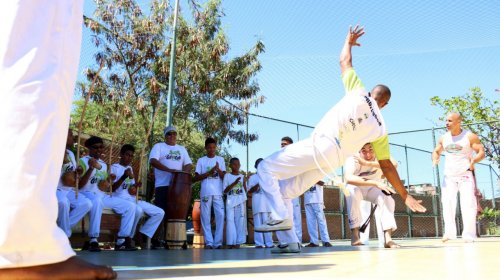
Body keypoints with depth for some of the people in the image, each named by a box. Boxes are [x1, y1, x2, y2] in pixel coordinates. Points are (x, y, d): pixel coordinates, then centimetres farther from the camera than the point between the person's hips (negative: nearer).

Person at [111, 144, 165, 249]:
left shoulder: (130, 168, 22)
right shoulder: (114, 167, 0)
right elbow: (111, 188, -11)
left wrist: (136, 186, 1)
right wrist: (124, 176, -24)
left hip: (133, 199, 8)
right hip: (120, 200, -8)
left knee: (160, 212, -5)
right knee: (138, 210, -39)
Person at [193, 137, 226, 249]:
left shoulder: (220, 159, 11)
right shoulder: (201, 160, 8)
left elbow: (224, 177, 4)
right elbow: (196, 177, 2)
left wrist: (218, 170, -15)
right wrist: (209, 173, -11)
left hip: (218, 193, 1)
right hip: (205, 193, 0)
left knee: (220, 216, -6)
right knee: (205, 217, -1)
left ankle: (218, 242, -1)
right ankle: (209, 242, 4)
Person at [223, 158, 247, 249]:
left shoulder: (242, 176, 11)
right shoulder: (227, 176, 4)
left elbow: (245, 190, 11)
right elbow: (225, 190, -5)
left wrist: (244, 183, -7)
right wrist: (234, 183, -14)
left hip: (241, 202, 2)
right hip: (230, 202, -2)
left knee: (240, 221, -1)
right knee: (230, 221, -7)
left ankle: (238, 242, 3)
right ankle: (230, 243, -4)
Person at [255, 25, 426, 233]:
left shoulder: (358, 92, 5)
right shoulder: (381, 129, 12)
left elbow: (345, 61, 18)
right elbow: (387, 167, 11)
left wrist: (349, 41, 39)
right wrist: (405, 196, 19)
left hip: (318, 145, -5)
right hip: (332, 161, 5)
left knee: (265, 167, 2)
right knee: (288, 191, 22)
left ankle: (280, 217, -8)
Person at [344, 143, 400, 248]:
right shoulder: (353, 160, -33)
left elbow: (393, 164, -47)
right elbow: (349, 178, -53)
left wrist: (367, 163, -52)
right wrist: (376, 183, -61)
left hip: (373, 189, 2)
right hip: (357, 188, -2)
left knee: (387, 199, -28)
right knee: (352, 192, -35)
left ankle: (388, 238, -25)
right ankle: (354, 235, -27)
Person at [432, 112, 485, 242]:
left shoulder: (470, 136, -8)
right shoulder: (443, 138, 4)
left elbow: (482, 152, -9)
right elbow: (436, 151, 16)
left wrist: (474, 160, -30)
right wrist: (435, 159, -7)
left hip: (466, 175, -4)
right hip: (449, 176, 4)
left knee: (468, 203, -8)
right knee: (447, 202, -4)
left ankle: (469, 235, -2)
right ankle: (449, 232, -1)